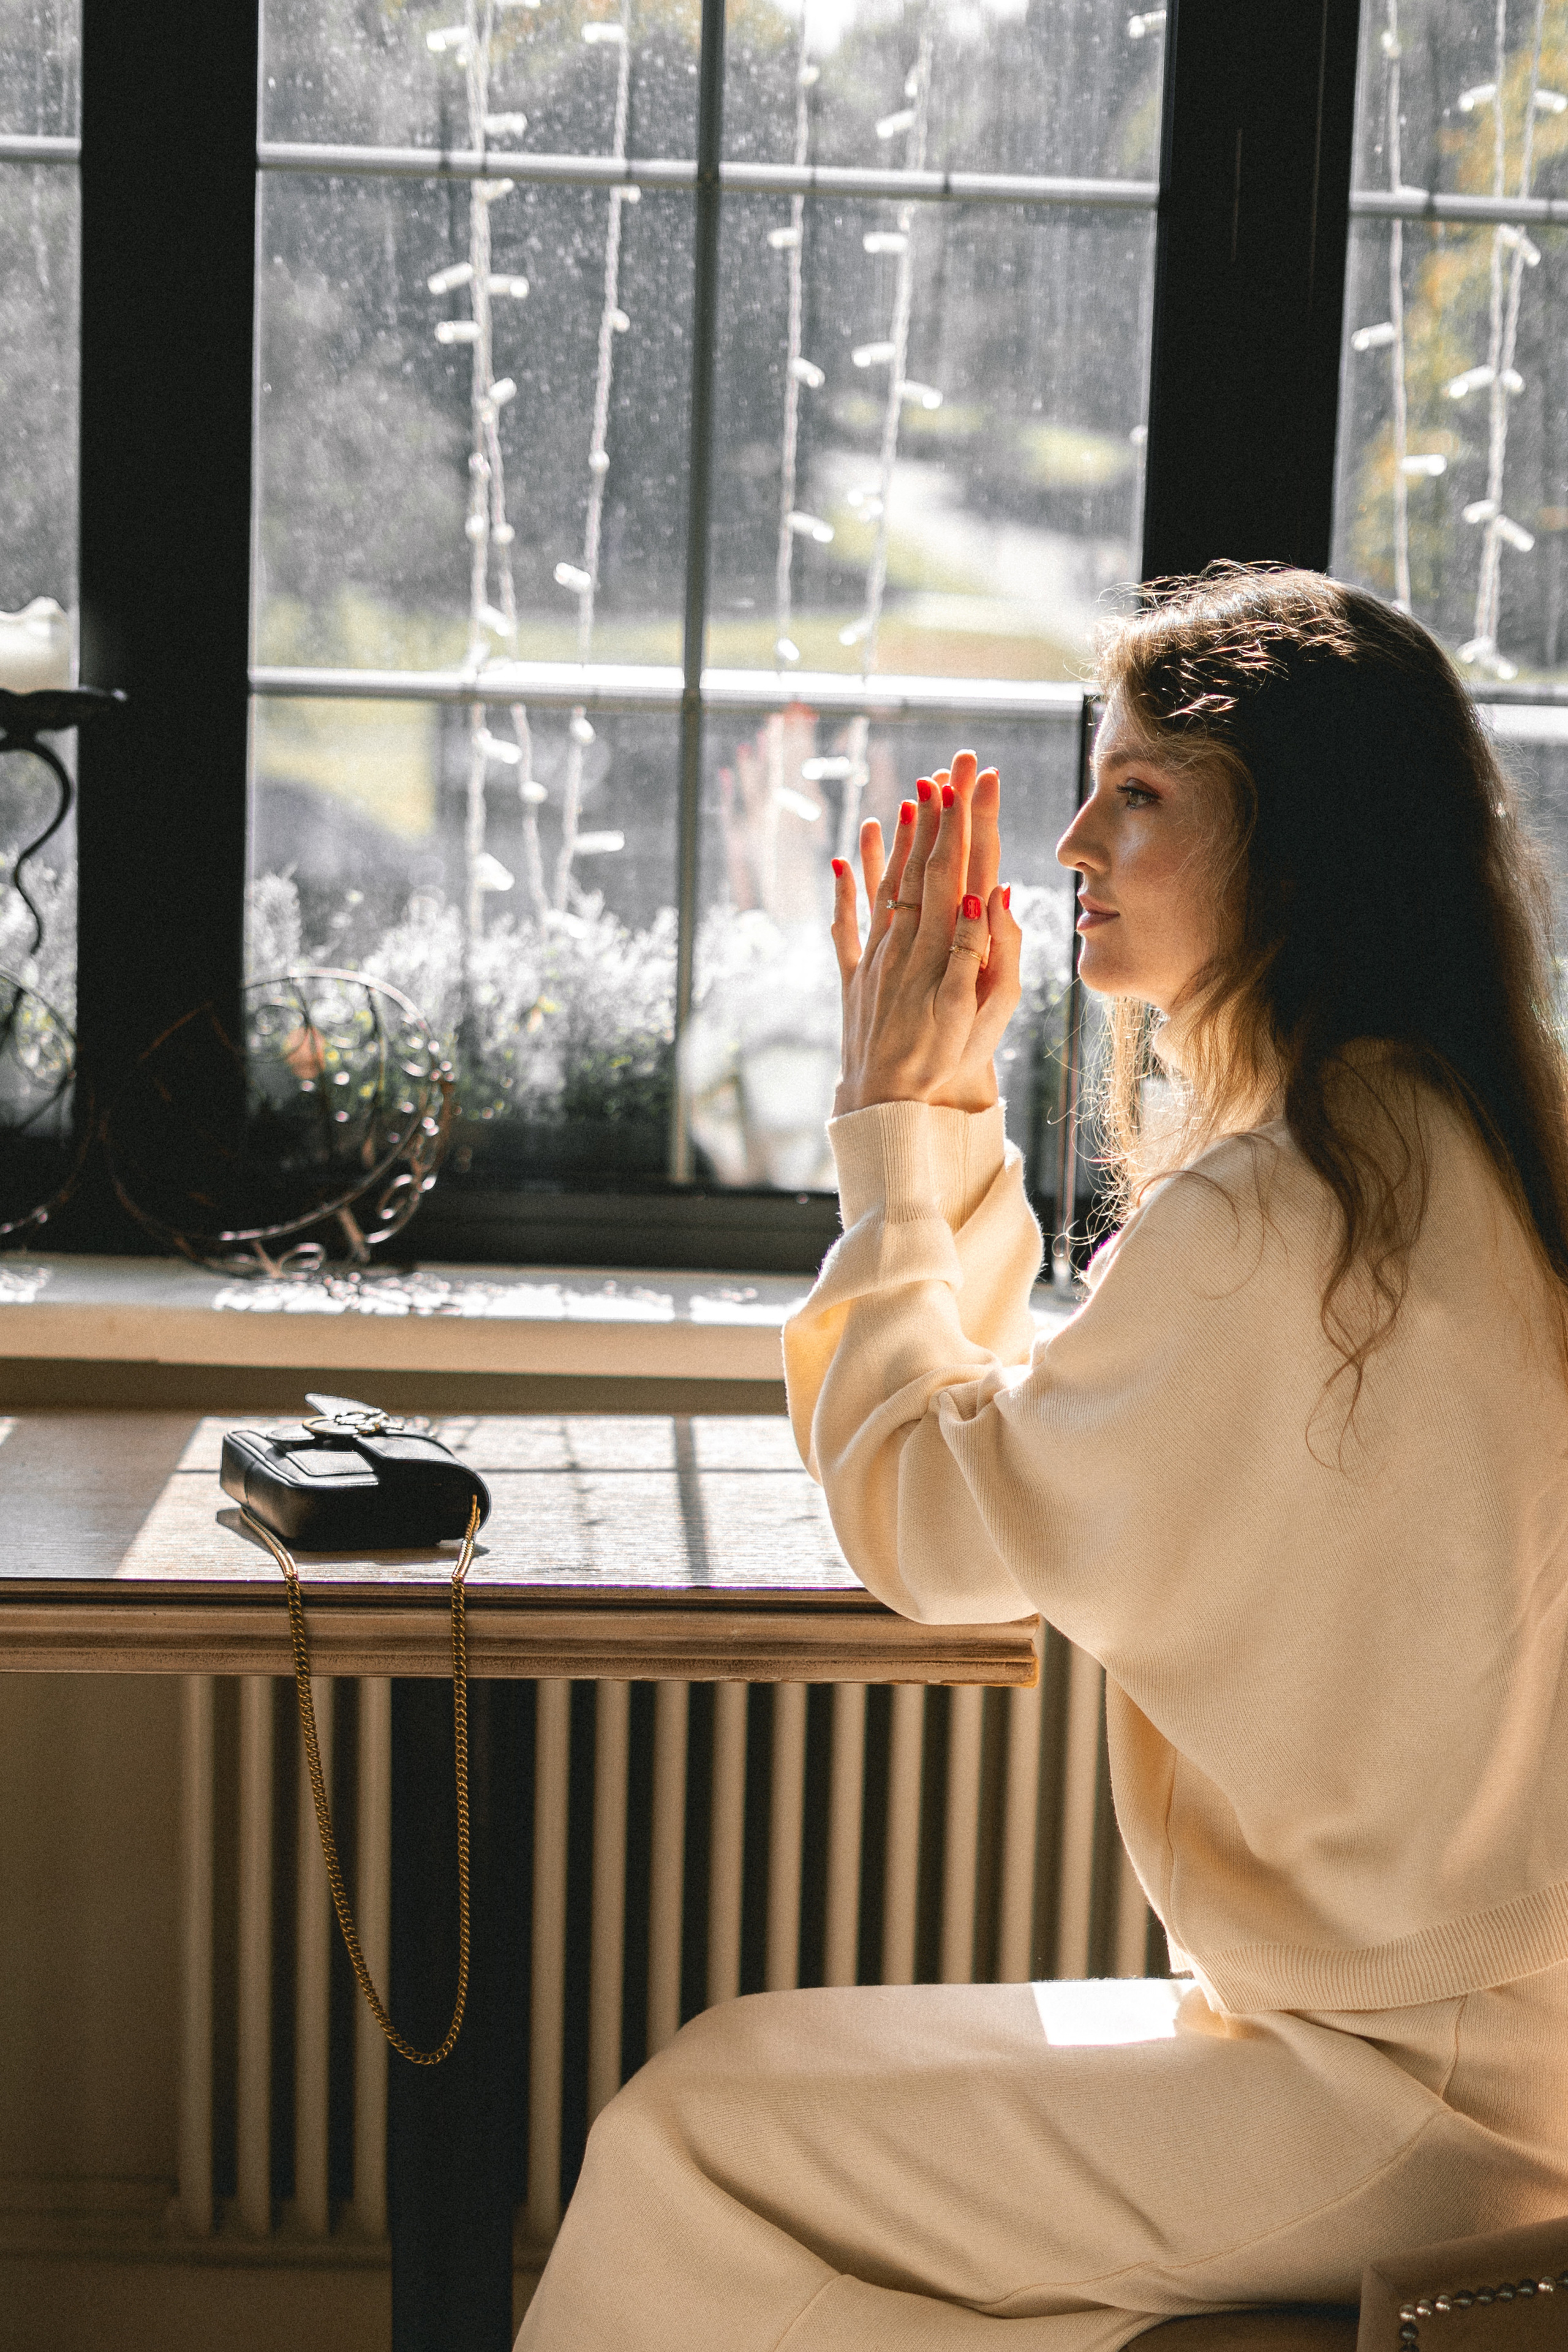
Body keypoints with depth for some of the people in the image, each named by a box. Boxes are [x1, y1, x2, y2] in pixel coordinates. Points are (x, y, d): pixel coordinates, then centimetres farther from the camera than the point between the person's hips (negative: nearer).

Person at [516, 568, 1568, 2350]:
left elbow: (929, 1523, -12)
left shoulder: (1269, 1215, -24)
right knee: (753, 2077, 12)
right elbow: (1011, 1430, 15)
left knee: (694, 2137, -7)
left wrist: (899, 1122, -5)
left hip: (1411, 2099, -10)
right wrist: (942, 1107, 10)